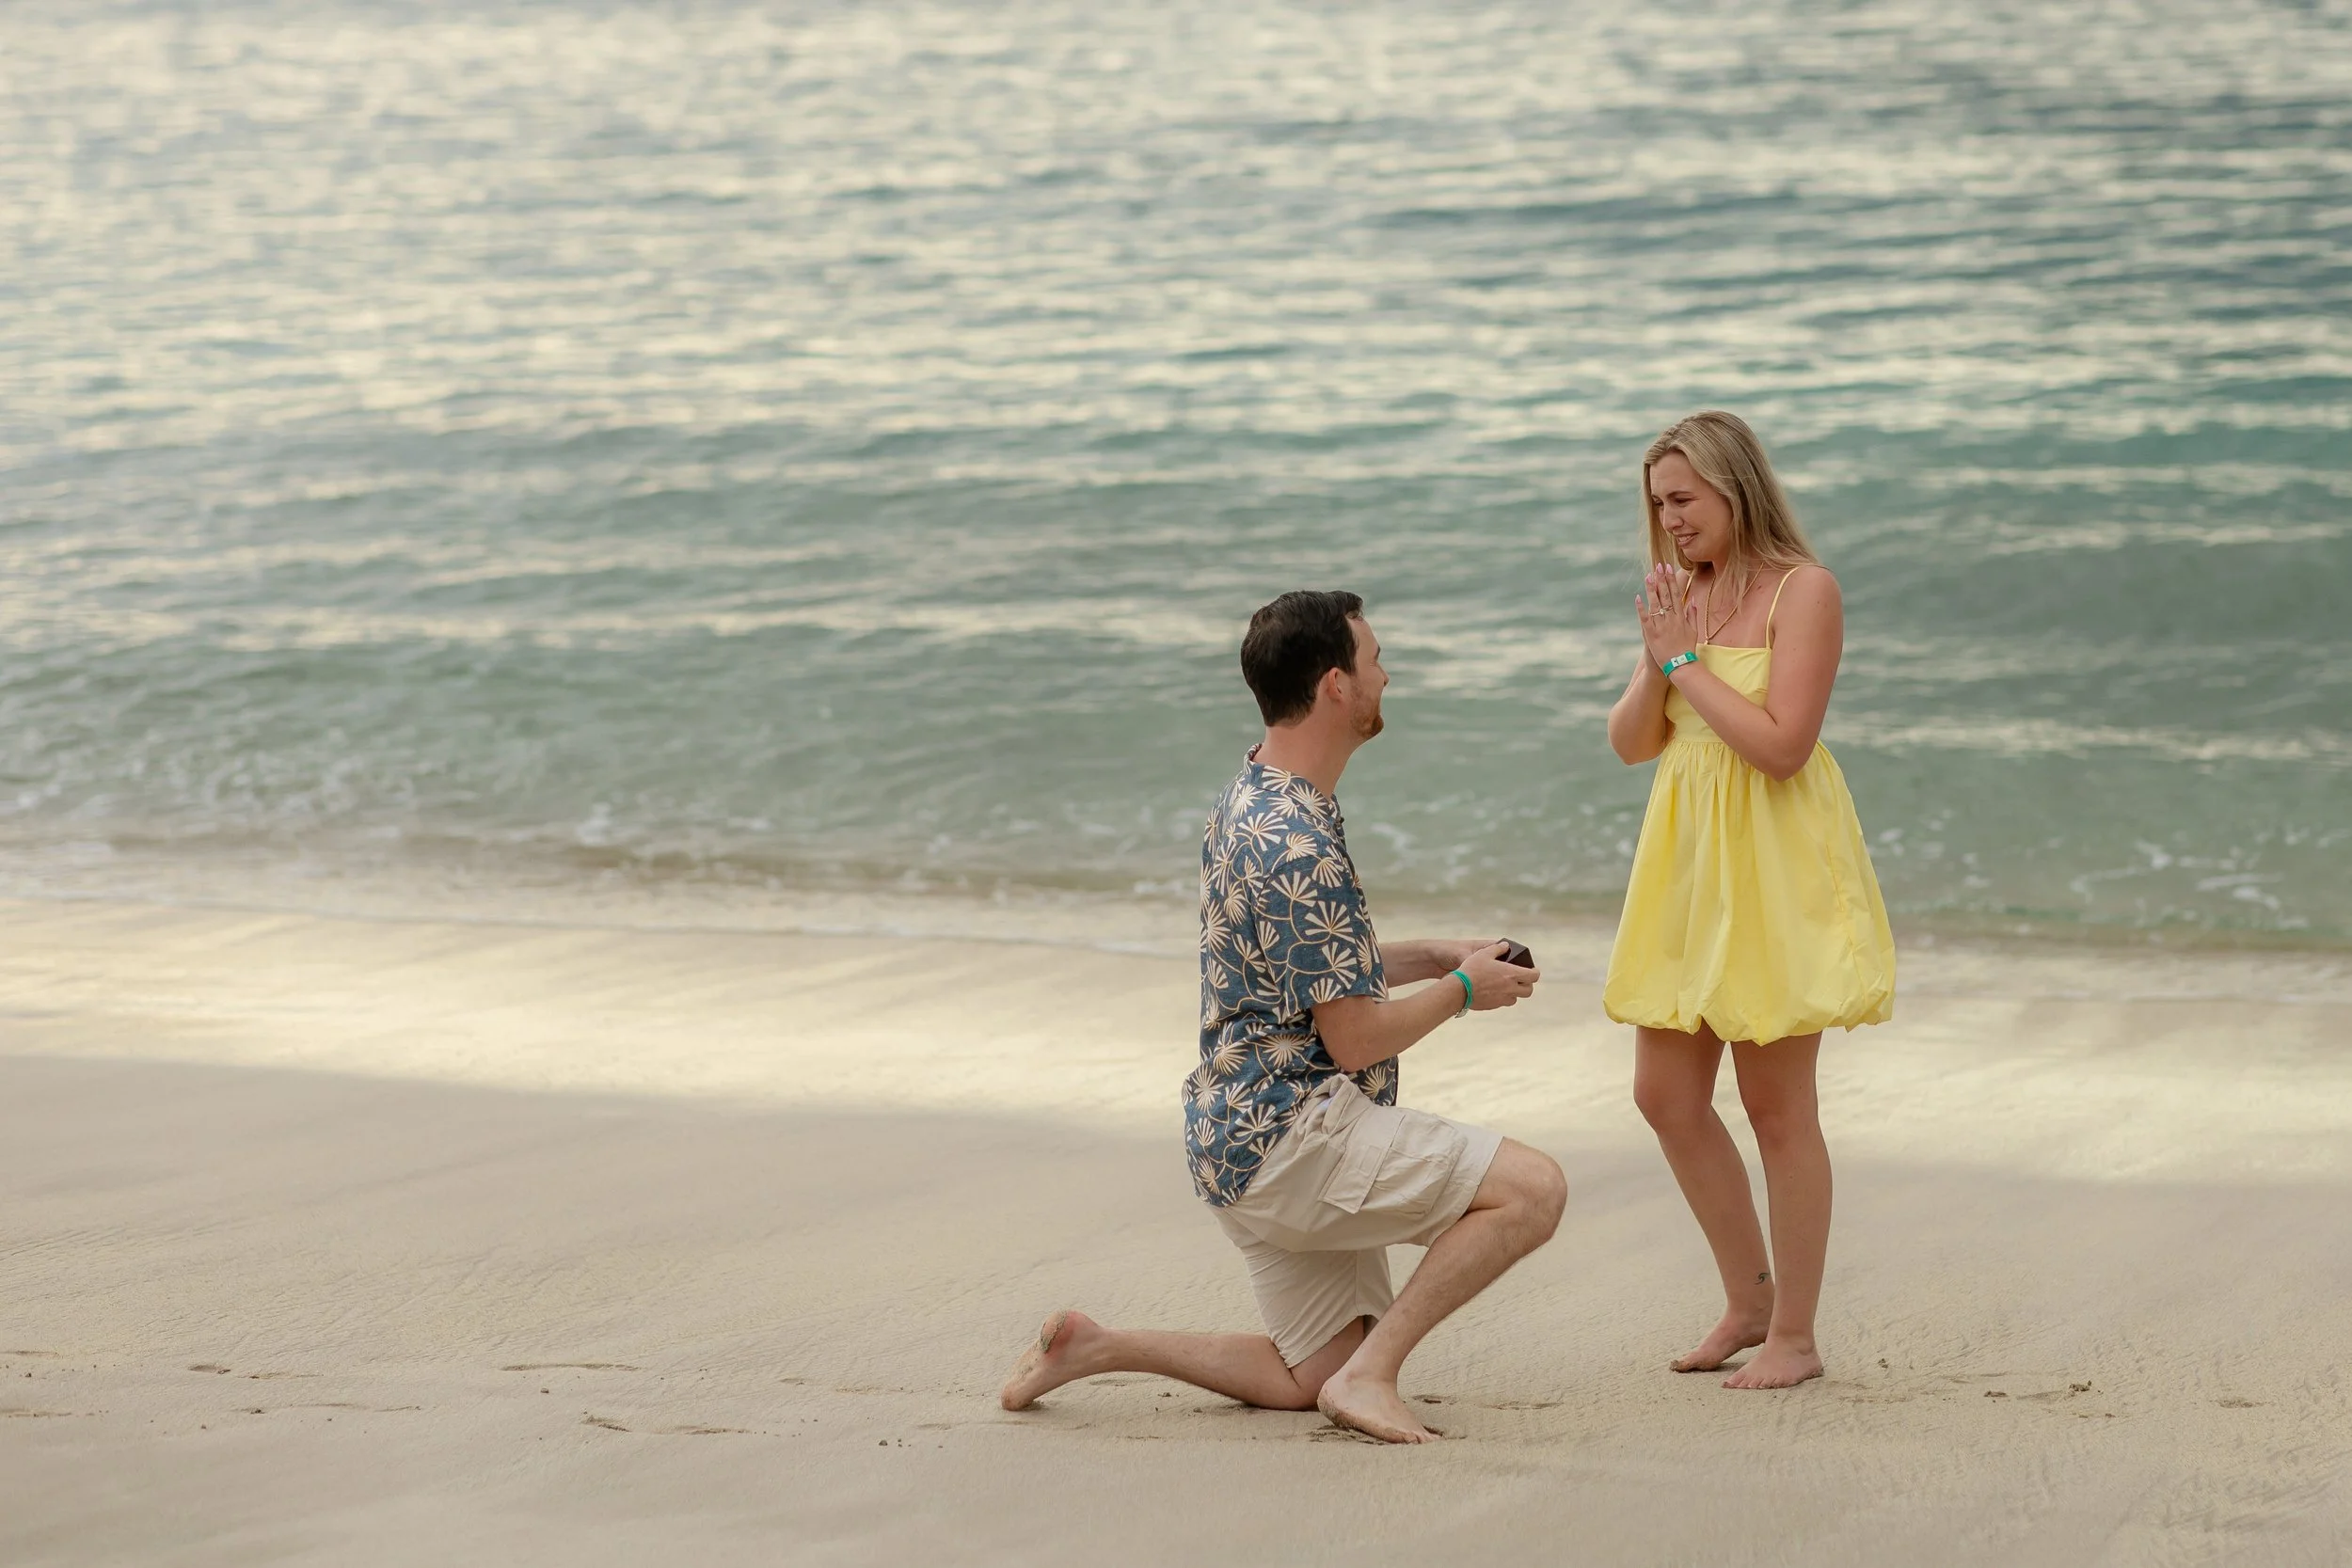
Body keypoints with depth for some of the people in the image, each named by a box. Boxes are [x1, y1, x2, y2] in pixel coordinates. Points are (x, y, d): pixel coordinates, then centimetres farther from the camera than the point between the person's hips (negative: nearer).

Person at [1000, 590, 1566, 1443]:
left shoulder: (1251, 800, 12)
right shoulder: (1298, 843, -21)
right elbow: (1357, 1038, -18)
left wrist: (1433, 956, 16)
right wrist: (1462, 990, -1)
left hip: (1240, 1139, 10)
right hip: (1290, 1134, -10)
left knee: (1311, 1377, 15)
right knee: (1533, 1188, -18)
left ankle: (1097, 1346, 12)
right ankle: (1371, 1371, -14)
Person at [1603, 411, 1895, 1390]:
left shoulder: (1801, 590, -11)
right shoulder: (1689, 593, 11)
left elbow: (1781, 742, -20)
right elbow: (1628, 741, 10)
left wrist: (1688, 659, -14)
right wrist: (1657, 659, -7)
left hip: (1774, 867, -8)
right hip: (1689, 864, 8)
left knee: (1777, 1104, -2)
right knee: (1666, 1097, 9)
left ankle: (1794, 1336, 7)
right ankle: (1749, 1298, 24)